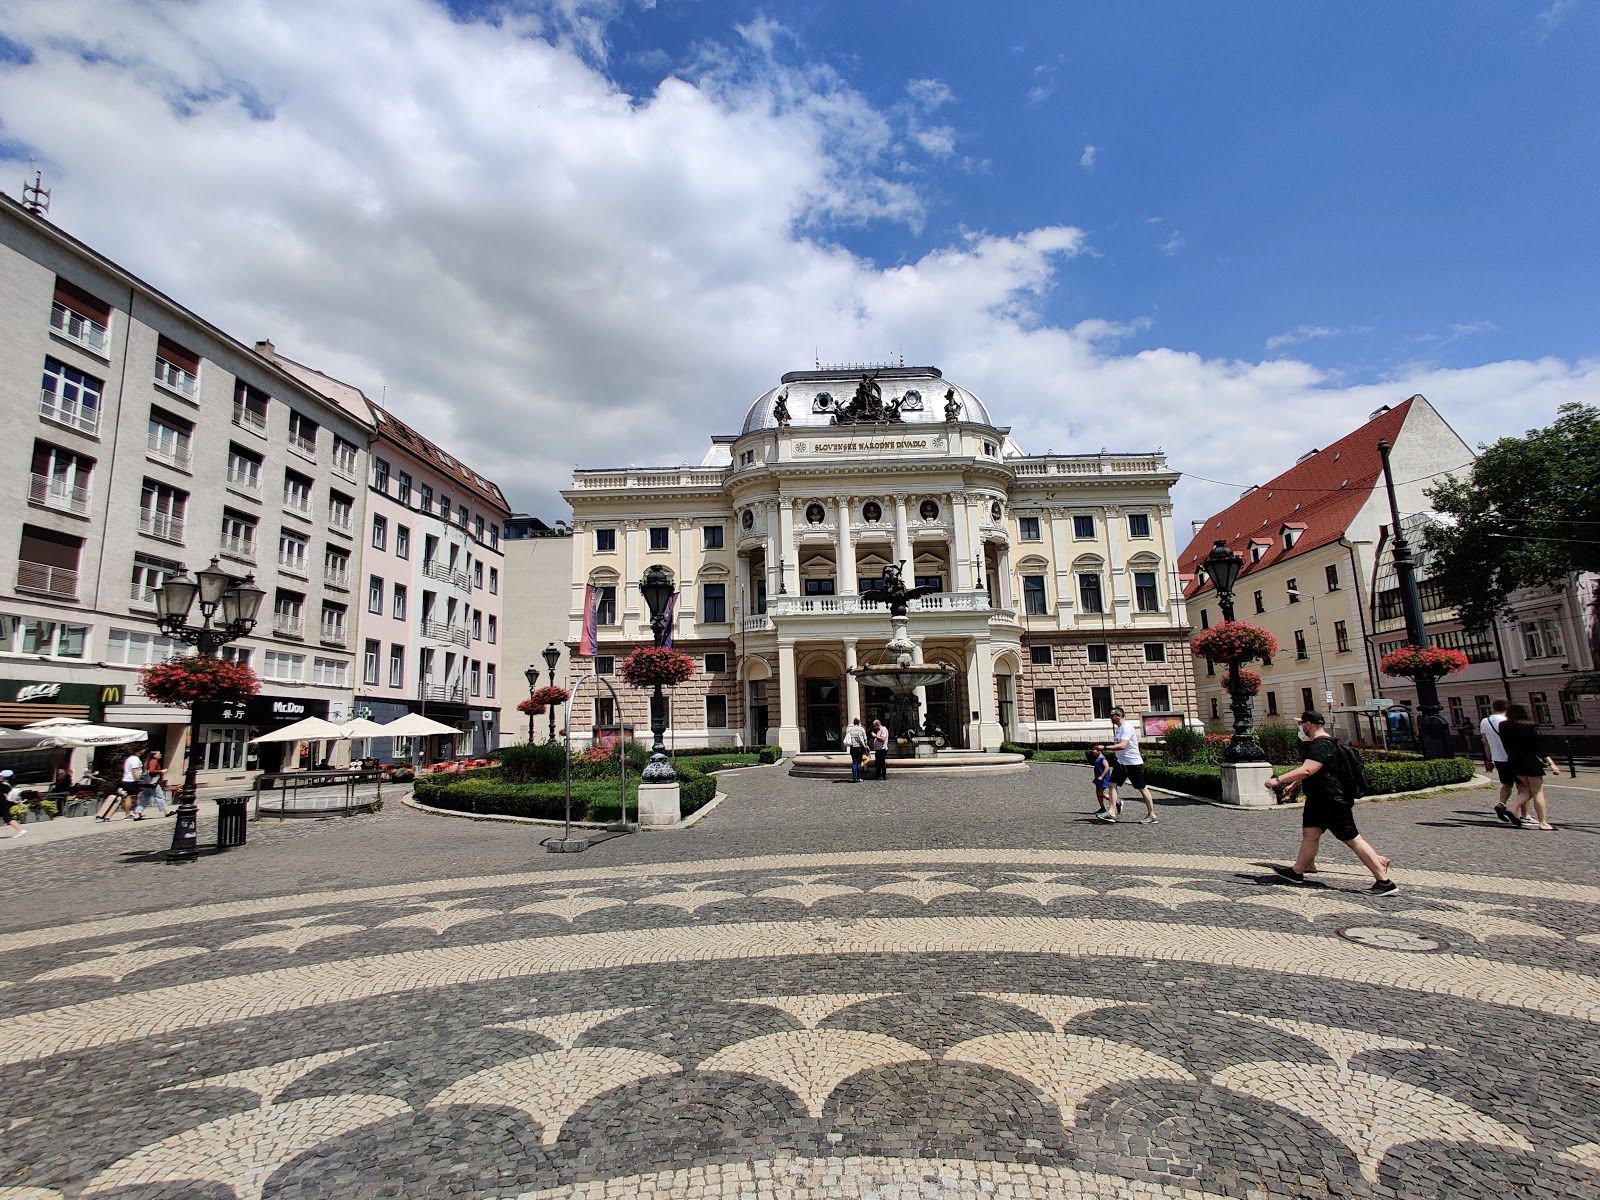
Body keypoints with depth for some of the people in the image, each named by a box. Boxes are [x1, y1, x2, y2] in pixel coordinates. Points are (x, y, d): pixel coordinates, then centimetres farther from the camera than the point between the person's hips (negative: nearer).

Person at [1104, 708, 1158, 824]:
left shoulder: (1127, 728, -19)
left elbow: (1122, 745, -31)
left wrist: (1105, 748, -32)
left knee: (1142, 788, 3)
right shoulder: (1117, 728, 10)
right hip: (1121, 762, 9)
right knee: (1113, 784, -2)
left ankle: (1152, 815, 14)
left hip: (1133, 763, -9)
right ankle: (1112, 813, -3)